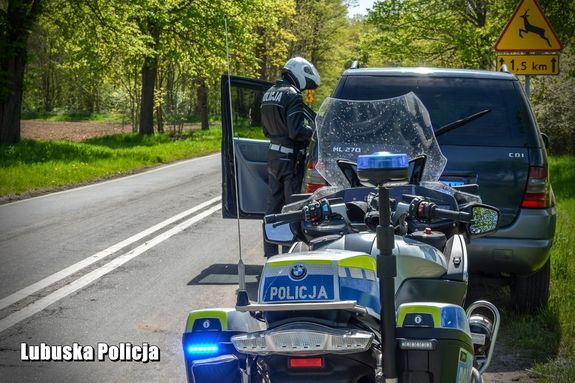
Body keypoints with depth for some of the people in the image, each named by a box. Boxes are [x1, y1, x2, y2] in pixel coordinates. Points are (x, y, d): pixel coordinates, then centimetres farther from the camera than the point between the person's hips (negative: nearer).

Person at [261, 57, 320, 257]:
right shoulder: (293, 96, -16)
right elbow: (297, 131, -22)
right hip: (290, 157, -9)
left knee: (273, 204, 13)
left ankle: (270, 251, 17)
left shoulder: (269, 94, 13)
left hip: (273, 155, 9)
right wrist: (314, 131, -7)